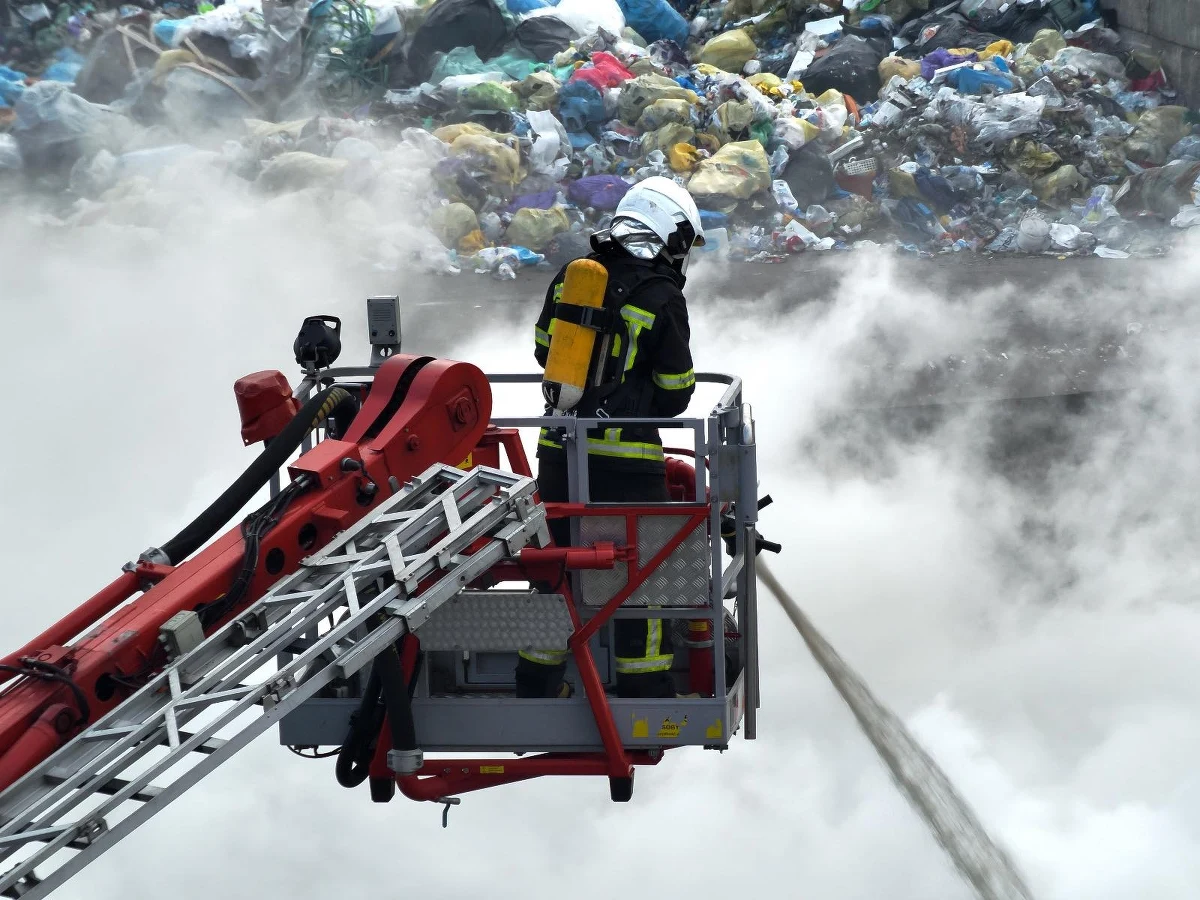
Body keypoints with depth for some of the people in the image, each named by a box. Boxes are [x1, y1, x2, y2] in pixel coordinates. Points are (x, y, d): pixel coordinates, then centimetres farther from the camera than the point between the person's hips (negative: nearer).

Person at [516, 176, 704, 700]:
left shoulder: (571, 276, 6)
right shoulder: (662, 297, -8)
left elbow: (544, 351, 16)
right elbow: (676, 391, -3)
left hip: (558, 446, 5)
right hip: (625, 452, -5)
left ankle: (538, 684, 20)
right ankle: (643, 688, 8)